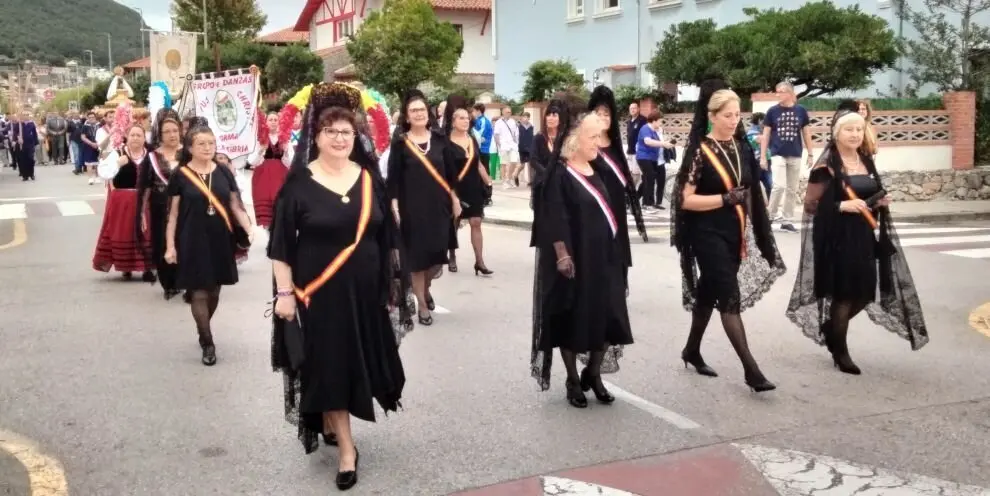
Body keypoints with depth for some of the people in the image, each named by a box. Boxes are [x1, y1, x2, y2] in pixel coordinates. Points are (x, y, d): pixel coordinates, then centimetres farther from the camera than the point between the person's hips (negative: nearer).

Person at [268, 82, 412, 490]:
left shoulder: (369, 178, 3)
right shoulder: (299, 182, -8)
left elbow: (387, 234, 10)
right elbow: (281, 242, -7)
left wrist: (393, 282, 10)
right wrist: (285, 292, -10)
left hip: (364, 291, 4)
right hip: (319, 294, -4)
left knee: (358, 363, 14)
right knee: (329, 367, 2)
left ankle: (330, 423, 38)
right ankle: (346, 449, 13)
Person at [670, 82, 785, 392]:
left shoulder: (741, 147, 7)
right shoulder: (700, 151, -11)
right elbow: (686, 200, -15)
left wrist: (749, 233, 16)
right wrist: (725, 198, -22)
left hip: (734, 234, 6)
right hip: (709, 235, -6)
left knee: (709, 294, 17)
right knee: (730, 298, -9)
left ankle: (692, 351, 34)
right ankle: (751, 370, -8)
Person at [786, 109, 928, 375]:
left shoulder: (867, 161, 11)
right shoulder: (827, 166, -11)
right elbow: (811, 204, -12)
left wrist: (880, 203, 2)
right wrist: (842, 205, -23)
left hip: (864, 237, 7)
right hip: (838, 238, -7)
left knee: (865, 294, 9)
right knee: (844, 294, -1)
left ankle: (830, 329, 33)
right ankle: (840, 352, 17)